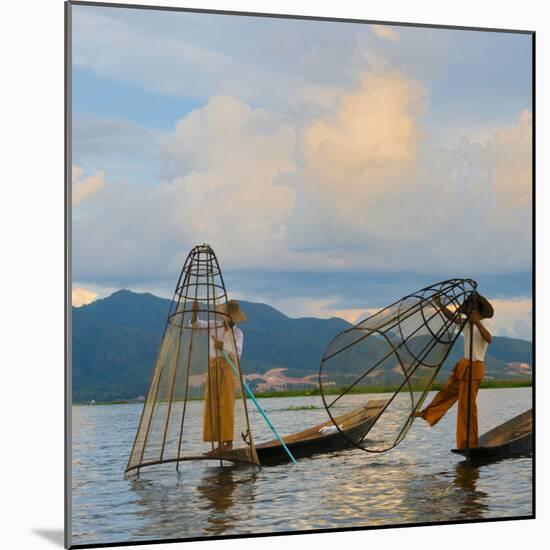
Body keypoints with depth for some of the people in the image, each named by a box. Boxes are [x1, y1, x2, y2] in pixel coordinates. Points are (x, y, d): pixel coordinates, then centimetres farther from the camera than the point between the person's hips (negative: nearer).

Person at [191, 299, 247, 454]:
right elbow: (196, 324, 1)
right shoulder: (214, 325, 9)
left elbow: (238, 353, -11)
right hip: (213, 367, 4)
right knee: (213, 405, 1)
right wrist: (195, 312, -18)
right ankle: (220, 443, 4)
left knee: (227, 404, -10)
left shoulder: (237, 332, 1)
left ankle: (229, 442, -9)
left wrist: (224, 346, -26)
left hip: (229, 367, -4)